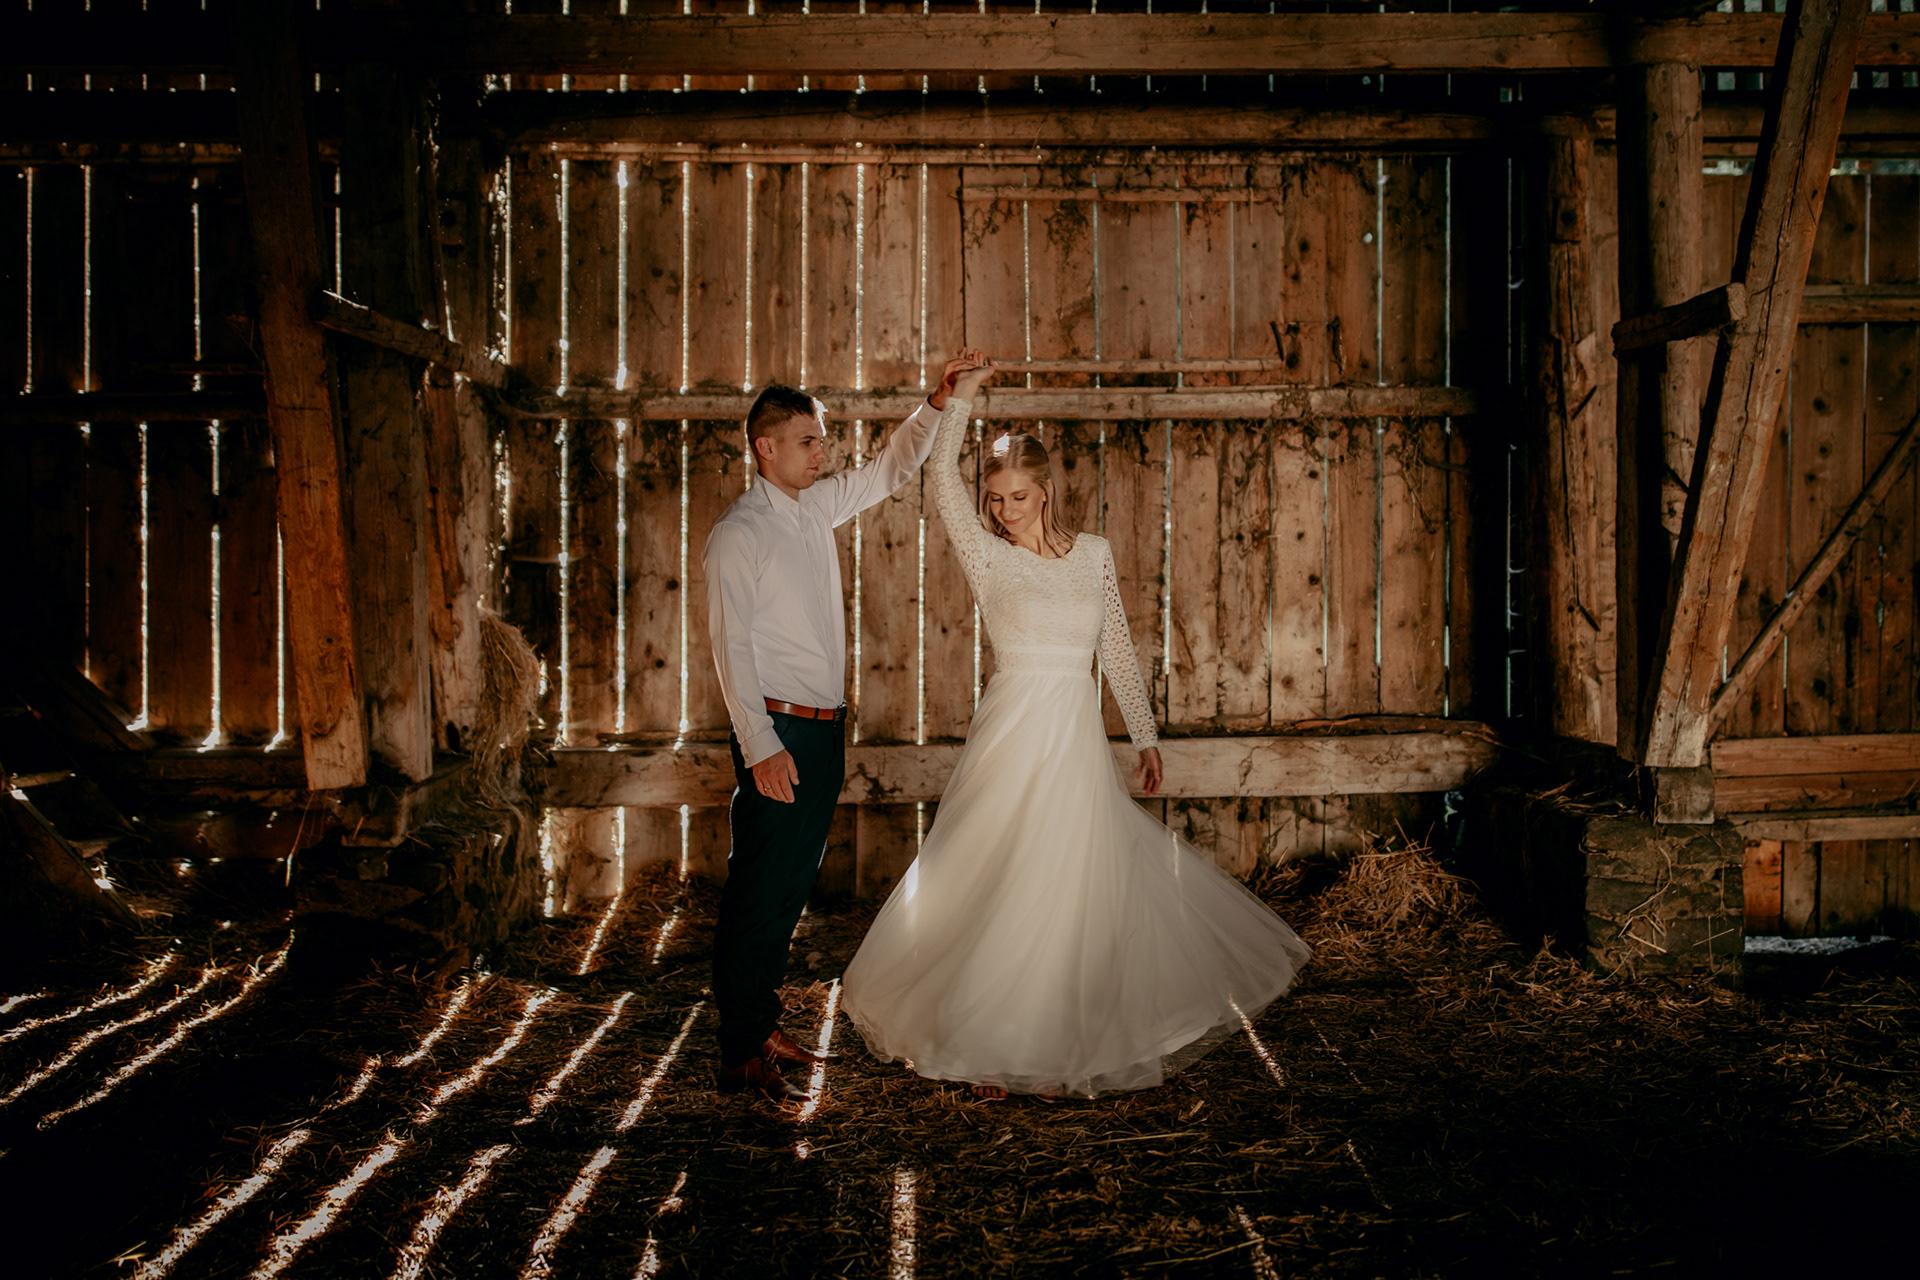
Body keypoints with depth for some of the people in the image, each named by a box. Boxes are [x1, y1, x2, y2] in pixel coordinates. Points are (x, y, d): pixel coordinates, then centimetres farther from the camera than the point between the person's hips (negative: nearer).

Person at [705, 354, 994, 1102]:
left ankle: (764, 1030, 25)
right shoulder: (739, 532, -11)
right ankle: (741, 1058, 4)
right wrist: (761, 747, -20)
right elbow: (731, 644, -15)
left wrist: (937, 404, 7)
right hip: (779, 734, -8)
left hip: (824, 730, 8)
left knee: (791, 887, 14)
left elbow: (892, 470, 23)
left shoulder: (818, 506, 12)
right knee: (761, 893, -4)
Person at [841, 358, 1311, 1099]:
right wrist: (960, 399, -10)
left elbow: (1117, 653, 12)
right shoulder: (987, 558, -2)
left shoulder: (1094, 554, 7)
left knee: (1088, 884, 9)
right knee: (1003, 886, 1)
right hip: (1014, 732, -3)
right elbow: (941, 482, -15)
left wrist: (1145, 736, 13)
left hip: (1079, 740, 3)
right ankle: (994, 1044, 15)